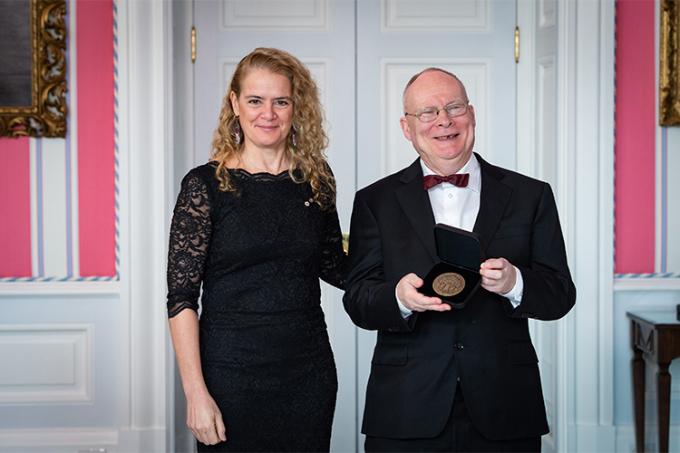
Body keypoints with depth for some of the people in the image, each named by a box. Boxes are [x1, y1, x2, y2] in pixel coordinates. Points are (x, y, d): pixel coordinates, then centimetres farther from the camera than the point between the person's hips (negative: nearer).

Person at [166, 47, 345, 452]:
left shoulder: (317, 179, 5)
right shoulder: (206, 185, -6)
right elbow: (181, 297, -8)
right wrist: (196, 393, -13)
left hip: (310, 373, 3)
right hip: (232, 373, -3)